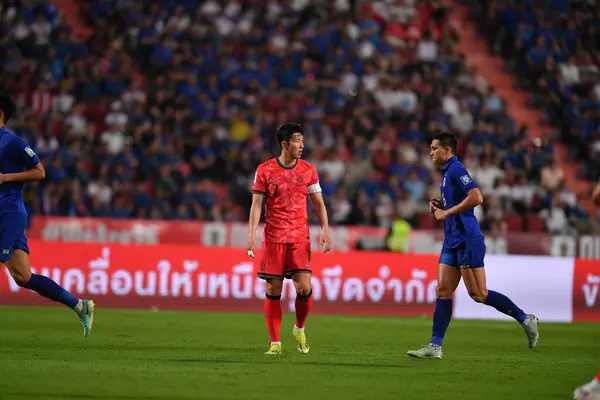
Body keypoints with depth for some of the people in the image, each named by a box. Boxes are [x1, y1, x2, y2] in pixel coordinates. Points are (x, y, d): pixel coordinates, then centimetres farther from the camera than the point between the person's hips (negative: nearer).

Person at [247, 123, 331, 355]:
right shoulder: (265, 170, -1)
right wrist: (252, 235, -11)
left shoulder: (308, 170, 5)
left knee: (304, 287, -9)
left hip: (300, 239, 1)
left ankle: (299, 329, 18)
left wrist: (325, 231, -1)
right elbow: (257, 204, -1)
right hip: (273, 238, -1)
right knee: (273, 290, -2)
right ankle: (275, 343, 6)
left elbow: (319, 203, 10)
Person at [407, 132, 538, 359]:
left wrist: (447, 212, -19)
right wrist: (440, 208, 10)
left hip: (467, 240, -10)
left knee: (478, 294, -7)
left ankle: (525, 319, 4)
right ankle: (435, 347, 1)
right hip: (453, 241, 10)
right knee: (443, 291, 3)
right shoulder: (447, 172, 18)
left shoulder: (456, 169, -12)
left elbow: (476, 197, -24)